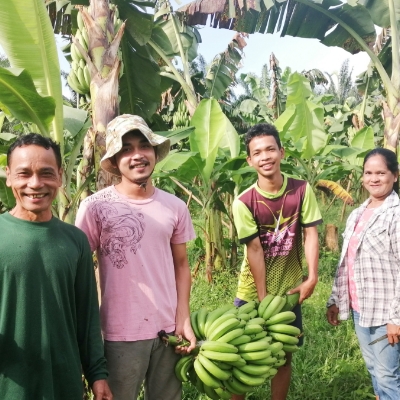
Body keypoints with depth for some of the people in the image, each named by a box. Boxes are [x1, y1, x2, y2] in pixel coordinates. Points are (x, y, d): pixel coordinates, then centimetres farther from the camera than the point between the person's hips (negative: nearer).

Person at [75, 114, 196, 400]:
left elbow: (181, 264, 8)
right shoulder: (95, 207, -10)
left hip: (169, 328, 4)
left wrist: (183, 319, 0)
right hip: (122, 333, -3)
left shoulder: (175, 207, 1)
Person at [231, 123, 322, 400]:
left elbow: (311, 234, -7)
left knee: (285, 355, 14)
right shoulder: (244, 202, -16)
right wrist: (262, 298, -14)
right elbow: (255, 250, -16)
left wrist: (312, 278, -16)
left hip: (289, 290, 2)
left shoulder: (302, 190, -8)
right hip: (253, 292, -2)